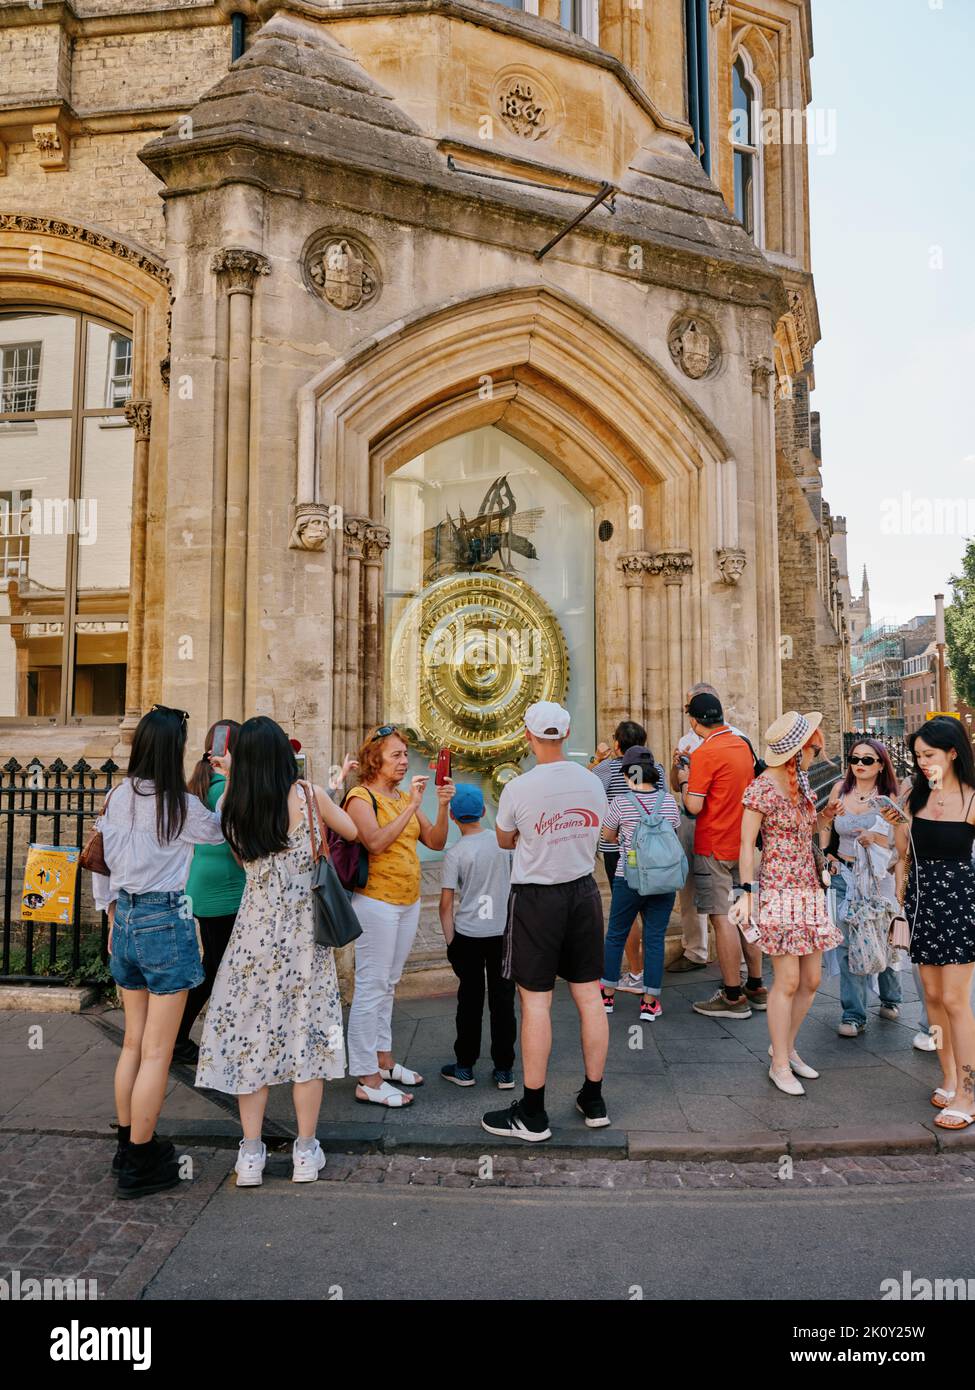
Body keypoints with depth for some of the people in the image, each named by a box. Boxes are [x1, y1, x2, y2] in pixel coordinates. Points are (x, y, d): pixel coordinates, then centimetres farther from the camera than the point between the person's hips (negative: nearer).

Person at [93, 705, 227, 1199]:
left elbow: (100, 860, 10)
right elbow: (219, 831, 2)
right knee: (157, 1052, 3)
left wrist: (112, 915, 19)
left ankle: (129, 1144, 31)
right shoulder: (179, 805, -16)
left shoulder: (117, 797, 3)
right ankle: (139, 1165, 11)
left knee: (134, 1041, 19)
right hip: (166, 921, -7)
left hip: (126, 920, 7)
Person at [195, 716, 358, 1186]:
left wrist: (233, 778, 16)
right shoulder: (309, 794, -10)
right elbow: (352, 831, 3)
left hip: (254, 930, 2)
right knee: (306, 1030, 8)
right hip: (304, 931, -1)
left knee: (250, 1031, 11)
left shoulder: (232, 806, -4)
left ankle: (250, 1156, 17)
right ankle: (305, 1153, 18)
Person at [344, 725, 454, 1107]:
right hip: (376, 901, -8)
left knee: (387, 985, 17)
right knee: (371, 987, -4)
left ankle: (383, 1059, 29)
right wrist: (411, 806, -24)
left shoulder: (404, 797, 11)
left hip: (408, 902, 8)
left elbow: (436, 842, 6)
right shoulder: (361, 796, -10)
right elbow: (376, 842, -25)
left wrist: (442, 806, -9)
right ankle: (367, 1080, 3)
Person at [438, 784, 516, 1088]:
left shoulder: (455, 853, -10)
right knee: (502, 999, 8)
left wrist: (450, 942, -1)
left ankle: (464, 1067, 20)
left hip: (468, 934, -2)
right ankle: (504, 1070, 15)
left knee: (470, 1000, 9)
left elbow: (446, 904, -10)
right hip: (504, 931, 2)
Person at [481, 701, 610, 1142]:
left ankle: (532, 1114, 11)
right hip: (584, 891, 5)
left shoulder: (518, 789, -15)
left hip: (536, 899, -5)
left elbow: (504, 840, 3)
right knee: (588, 996, 12)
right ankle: (593, 1100, 25)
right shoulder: (592, 782, -2)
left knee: (536, 1001, 2)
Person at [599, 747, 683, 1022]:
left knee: (615, 936, 14)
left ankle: (608, 994, 25)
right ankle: (650, 1002, 11)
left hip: (629, 878, -2)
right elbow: (675, 834, 13)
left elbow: (608, 836, 7)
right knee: (655, 939, 8)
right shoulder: (668, 801, -1)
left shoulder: (621, 802, -8)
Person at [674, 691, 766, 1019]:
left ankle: (733, 997, 2)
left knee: (722, 918, -3)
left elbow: (694, 806, -19)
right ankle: (756, 988, 22)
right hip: (743, 843, 8)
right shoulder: (742, 744, 8)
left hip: (715, 847, -8)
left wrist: (685, 780, -1)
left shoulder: (705, 752, -17)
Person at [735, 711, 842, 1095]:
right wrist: (747, 893, -16)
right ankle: (780, 1064, 10)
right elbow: (747, 845, -11)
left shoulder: (803, 783, 11)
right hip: (778, 891, -8)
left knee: (811, 979, 10)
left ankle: (785, 1045, 28)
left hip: (809, 889, 8)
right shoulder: (762, 788, -12)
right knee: (788, 980, -4)